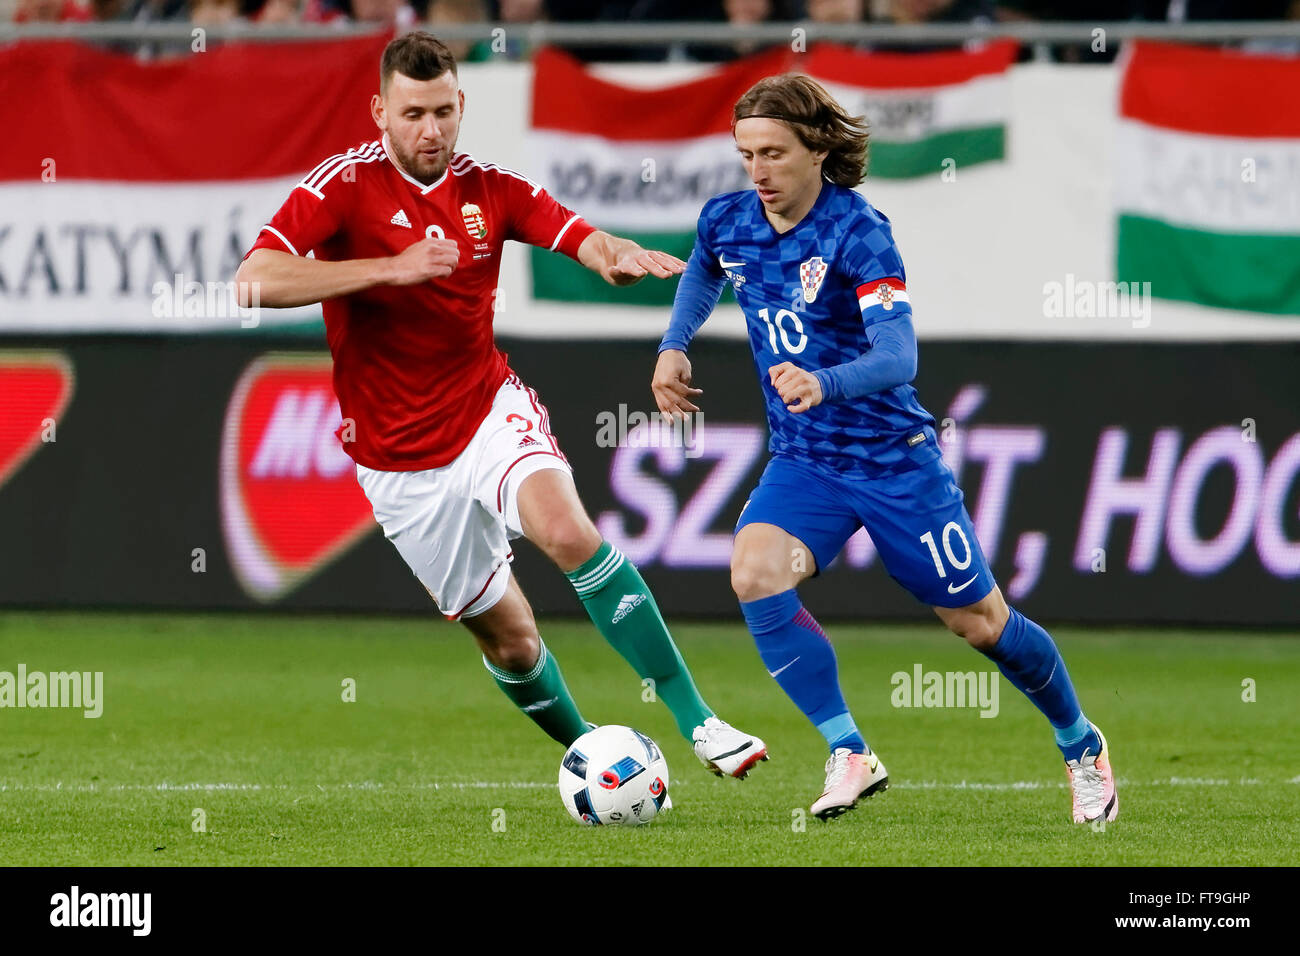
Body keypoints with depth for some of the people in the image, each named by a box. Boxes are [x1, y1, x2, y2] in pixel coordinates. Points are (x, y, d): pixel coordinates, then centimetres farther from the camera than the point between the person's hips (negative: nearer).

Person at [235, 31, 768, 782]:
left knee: (569, 531, -29)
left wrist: (624, 258, -38)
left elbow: (586, 242, -13)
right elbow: (256, 281, -24)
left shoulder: (491, 190, 0)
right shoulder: (346, 184, -12)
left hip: (490, 412, 1)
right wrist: (391, 268, -31)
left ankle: (697, 720, -28)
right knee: (509, 637, 5)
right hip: (401, 460, -1)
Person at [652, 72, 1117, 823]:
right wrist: (674, 347, 9)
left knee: (981, 623, 6)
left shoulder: (858, 230, -21)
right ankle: (850, 755, -16)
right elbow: (704, 273, 25)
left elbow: (899, 356, -33)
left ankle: (1083, 748, 33)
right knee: (755, 575, -26)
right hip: (803, 461, 4)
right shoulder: (728, 222, -3)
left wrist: (825, 384, -52)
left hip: (893, 458, -4)